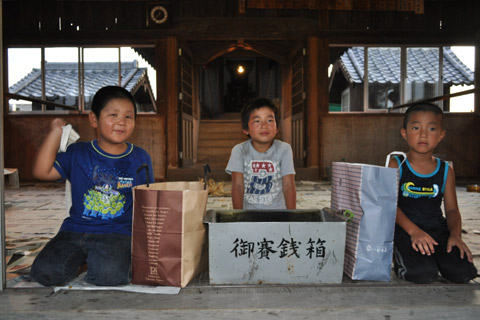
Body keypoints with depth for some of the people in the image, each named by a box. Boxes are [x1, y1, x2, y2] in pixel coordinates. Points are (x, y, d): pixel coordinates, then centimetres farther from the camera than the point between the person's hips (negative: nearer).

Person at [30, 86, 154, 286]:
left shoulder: (140, 158, 4)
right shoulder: (77, 154, 6)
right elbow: (41, 172, -4)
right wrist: (55, 133, -5)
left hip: (117, 233, -2)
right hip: (75, 230, 2)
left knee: (109, 274, -28)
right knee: (45, 272, -16)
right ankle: (78, 259, 14)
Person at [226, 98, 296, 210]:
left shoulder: (284, 149, -5)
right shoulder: (239, 150, -5)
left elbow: (288, 185, -7)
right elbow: (237, 185, -7)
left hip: (277, 209, 1)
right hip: (248, 212, 0)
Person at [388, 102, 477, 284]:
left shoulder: (446, 170, 10)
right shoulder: (396, 165, -1)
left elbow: (451, 208, 8)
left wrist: (455, 233, -12)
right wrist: (413, 230, -23)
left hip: (438, 228, 4)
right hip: (405, 228, -3)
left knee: (463, 273, -18)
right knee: (423, 275, -25)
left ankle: (434, 259, 12)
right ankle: (400, 261, 8)